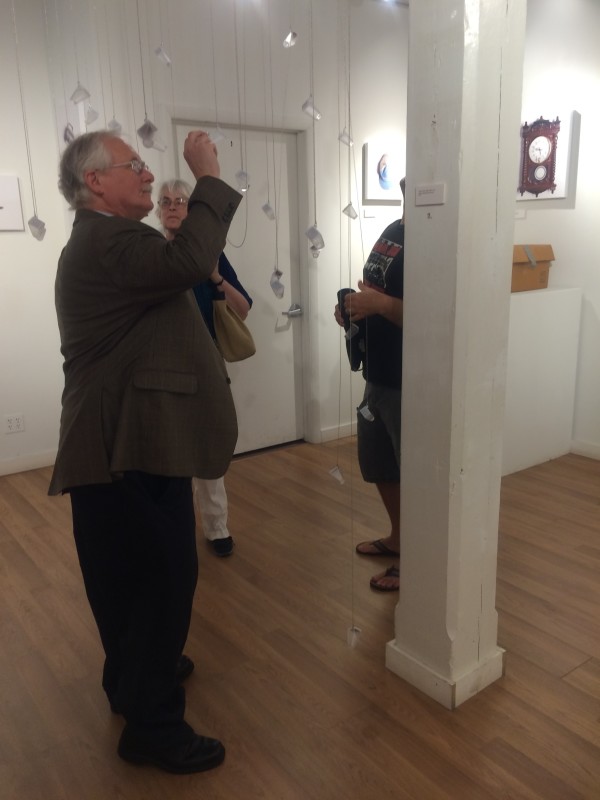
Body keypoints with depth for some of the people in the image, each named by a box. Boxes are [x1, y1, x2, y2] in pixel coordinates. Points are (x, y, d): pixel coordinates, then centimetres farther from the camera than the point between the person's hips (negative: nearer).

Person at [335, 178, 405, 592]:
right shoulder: (393, 231, 12)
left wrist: (380, 304, -26)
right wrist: (353, 306, 3)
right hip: (379, 376, 10)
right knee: (380, 465, 22)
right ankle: (398, 536, 42)